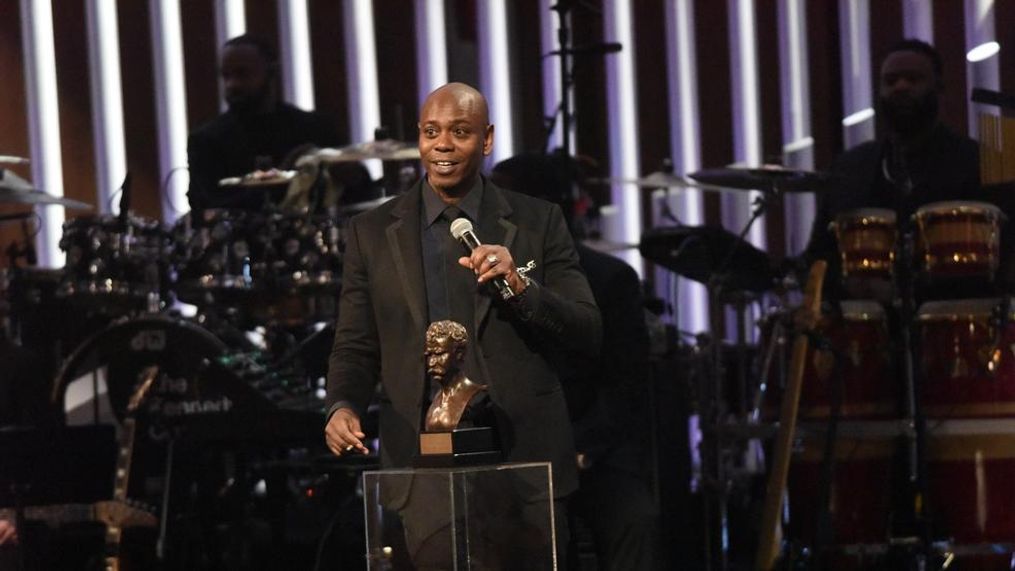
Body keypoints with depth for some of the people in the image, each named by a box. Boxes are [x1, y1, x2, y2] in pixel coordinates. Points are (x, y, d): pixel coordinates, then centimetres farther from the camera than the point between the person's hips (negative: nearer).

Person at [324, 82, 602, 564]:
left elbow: (587, 336, 0)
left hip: (522, 457, 0)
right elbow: (355, 345, 10)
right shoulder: (372, 232, 9)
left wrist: (519, 285, -16)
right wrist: (343, 406, -10)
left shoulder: (538, 222, 5)